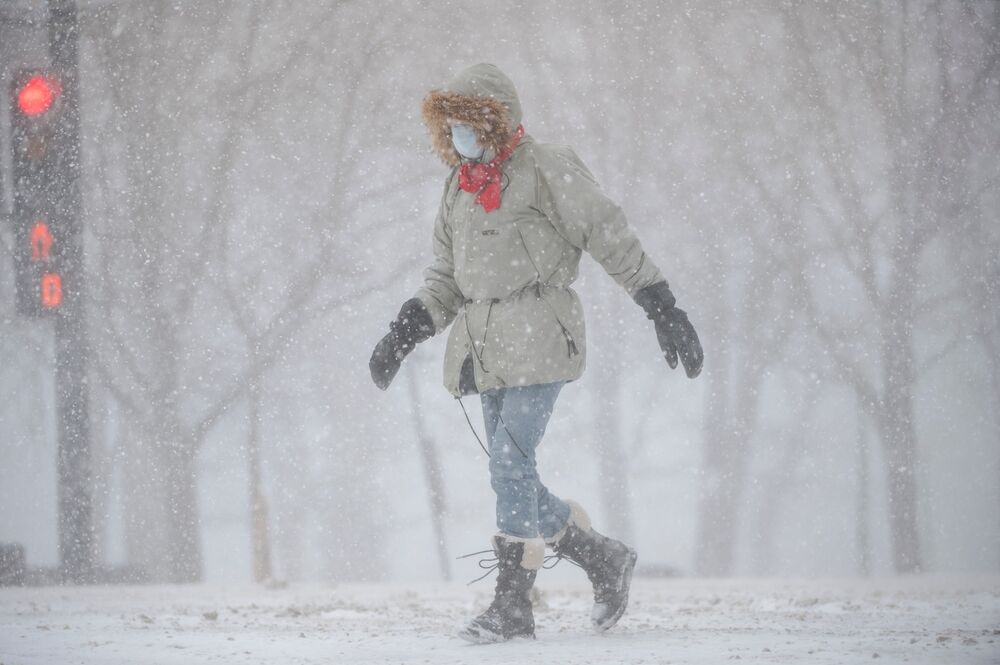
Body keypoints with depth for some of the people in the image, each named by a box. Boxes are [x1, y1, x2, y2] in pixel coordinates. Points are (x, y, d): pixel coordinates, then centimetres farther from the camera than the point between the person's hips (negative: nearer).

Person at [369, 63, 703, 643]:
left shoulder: (548, 172, -5)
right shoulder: (461, 186, 17)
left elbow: (614, 240, -4)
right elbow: (447, 275, 24)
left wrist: (664, 310, -6)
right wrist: (406, 332, 12)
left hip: (539, 337, -8)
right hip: (486, 346, 8)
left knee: (511, 463, -15)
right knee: (513, 477, 4)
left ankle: (513, 603, -7)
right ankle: (604, 558, 17)